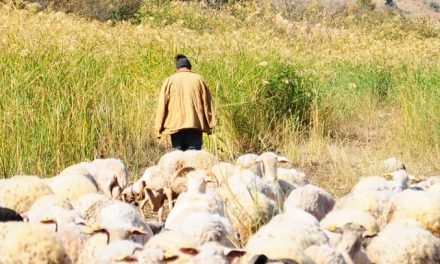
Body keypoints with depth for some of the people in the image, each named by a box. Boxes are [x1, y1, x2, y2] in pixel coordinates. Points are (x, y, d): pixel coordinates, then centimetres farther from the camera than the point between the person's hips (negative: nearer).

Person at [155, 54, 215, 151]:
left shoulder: (169, 81, 7)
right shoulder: (199, 79, 8)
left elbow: (162, 105, 4)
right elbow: (207, 102, 6)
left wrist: (159, 128, 6)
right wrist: (210, 126, 9)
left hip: (175, 125, 0)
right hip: (195, 124, 0)